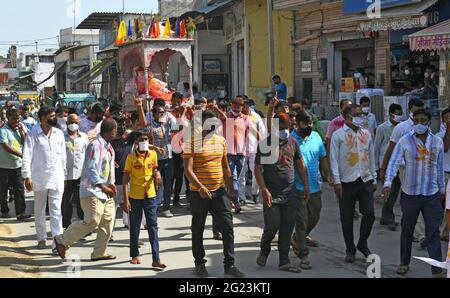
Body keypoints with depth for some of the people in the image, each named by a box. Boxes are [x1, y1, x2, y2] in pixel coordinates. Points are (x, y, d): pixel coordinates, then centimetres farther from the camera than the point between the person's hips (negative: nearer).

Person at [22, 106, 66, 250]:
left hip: (57, 177, 1)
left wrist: (64, 174, 11)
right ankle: (41, 238, 23)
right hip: (39, 177, -1)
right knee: (39, 209, 11)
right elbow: (26, 156, -7)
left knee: (56, 210, -4)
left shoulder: (59, 133, 5)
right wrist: (27, 176, -13)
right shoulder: (33, 135, -5)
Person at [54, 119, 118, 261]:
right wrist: (103, 187, -25)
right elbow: (91, 169, -22)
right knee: (92, 221, -16)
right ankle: (62, 240, 0)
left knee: (107, 221, 8)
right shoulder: (95, 146, -16)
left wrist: (111, 184, 9)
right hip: (92, 191, -10)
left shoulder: (109, 147, 14)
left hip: (104, 191, 10)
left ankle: (99, 253, 17)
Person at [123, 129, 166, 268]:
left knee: (153, 227, -2)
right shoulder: (131, 157, -7)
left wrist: (157, 173, -7)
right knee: (134, 228, 10)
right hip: (135, 197, -2)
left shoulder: (153, 154, 2)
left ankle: (156, 259, -3)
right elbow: (125, 179, -6)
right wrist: (126, 200, -12)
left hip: (150, 195, 2)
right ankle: (134, 255, 27)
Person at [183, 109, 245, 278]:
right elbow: (188, 169, -16)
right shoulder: (191, 141, -8)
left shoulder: (221, 140, 9)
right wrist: (200, 187, -28)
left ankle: (229, 266, 3)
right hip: (198, 193, -4)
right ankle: (199, 264, 23)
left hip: (219, 191, 4)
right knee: (198, 230, 9)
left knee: (227, 227, -3)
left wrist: (231, 189, 13)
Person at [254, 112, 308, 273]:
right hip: (272, 194, -4)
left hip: (290, 194, 4)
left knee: (287, 228, 6)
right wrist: (265, 190, -15)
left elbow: (300, 164, 17)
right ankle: (264, 251, 24)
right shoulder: (265, 144, -6)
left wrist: (306, 186, 14)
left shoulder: (293, 142, 8)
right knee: (272, 226, -5)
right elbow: (258, 169, -7)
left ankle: (284, 261, 14)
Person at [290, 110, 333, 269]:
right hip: (298, 188, -6)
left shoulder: (316, 136, 6)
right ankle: (303, 256, 6)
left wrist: (328, 175, 2)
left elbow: (323, 158, 14)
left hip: (314, 187, 6)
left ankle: (298, 238, 46)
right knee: (301, 221, -3)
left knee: (314, 217, 19)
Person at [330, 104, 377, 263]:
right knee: (347, 218, 3)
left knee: (369, 213, -5)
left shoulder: (366, 134, 11)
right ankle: (350, 250, 17)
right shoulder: (338, 135, -2)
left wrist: (374, 179, 12)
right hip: (347, 182, -3)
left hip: (365, 180, 3)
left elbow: (371, 157, 15)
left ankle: (362, 244, 17)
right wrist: (337, 181, -9)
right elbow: (334, 159, -4)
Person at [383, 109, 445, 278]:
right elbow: (394, 162, -8)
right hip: (410, 194, -1)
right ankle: (404, 263, 31)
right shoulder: (405, 141, -4)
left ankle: (437, 271, 0)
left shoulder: (437, 142, 4)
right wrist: (388, 183, -21)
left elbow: (439, 167, 12)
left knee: (433, 233, -2)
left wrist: (442, 188, 17)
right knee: (407, 230, 13)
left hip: (432, 195, 1)